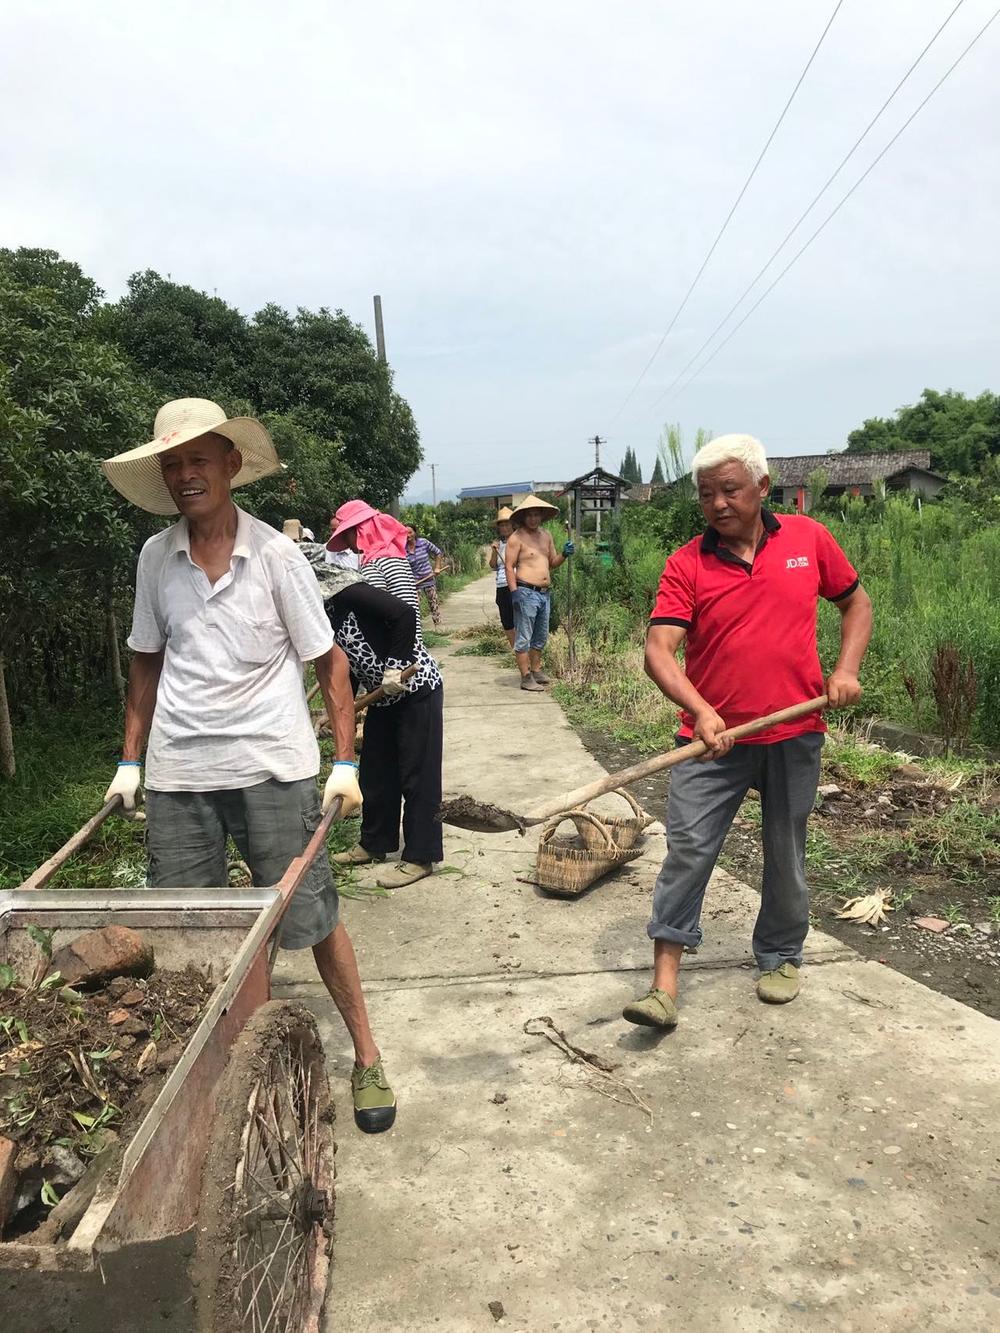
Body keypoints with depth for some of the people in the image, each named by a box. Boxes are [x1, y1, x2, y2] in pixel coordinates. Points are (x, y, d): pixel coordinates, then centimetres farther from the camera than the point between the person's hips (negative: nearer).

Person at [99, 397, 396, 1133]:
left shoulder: (277, 555, -8)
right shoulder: (156, 557, 2)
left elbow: (329, 659, -3)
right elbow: (147, 661, 13)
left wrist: (346, 761, -9)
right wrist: (131, 759, 10)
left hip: (272, 766, -3)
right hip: (177, 770, 4)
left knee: (312, 917, 4)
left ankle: (367, 1059, 21)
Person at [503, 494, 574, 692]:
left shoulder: (546, 535, 15)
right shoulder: (516, 538, -6)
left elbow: (552, 563, 21)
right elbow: (509, 566, -10)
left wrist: (564, 555, 1)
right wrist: (514, 591, -19)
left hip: (545, 593, 8)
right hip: (526, 593, -8)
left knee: (541, 637, 16)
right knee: (524, 638, -4)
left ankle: (536, 671, 29)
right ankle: (526, 678, -1)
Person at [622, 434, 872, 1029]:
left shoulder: (809, 538, 1)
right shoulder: (687, 564, -6)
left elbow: (856, 602, 14)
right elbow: (659, 650, -15)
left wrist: (846, 670, -1)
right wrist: (700, 710, -30)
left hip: (795, 734, 2)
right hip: (715, 736, -1)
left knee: (787, 856, 14)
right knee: (688, 848, -6)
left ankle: (782, 958, 36)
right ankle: (665, 983, 2)